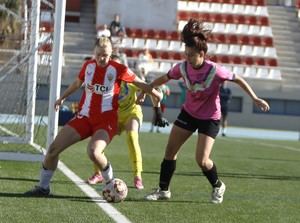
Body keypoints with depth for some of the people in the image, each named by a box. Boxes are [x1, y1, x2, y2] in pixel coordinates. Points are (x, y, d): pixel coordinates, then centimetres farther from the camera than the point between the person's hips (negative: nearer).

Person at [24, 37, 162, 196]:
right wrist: (62, 98, 35)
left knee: (94, 152, -32)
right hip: (84, 117, 5)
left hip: (106, 120, -5)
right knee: (54, 148, -4)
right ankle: (43, 187, 12)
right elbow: (77, 84, 25)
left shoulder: (118, 70, -9)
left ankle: (111, 183, -6)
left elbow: (141, 84, 1)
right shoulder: (88, 66, 6)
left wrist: (158, 96, 1)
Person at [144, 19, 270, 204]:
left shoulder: (214, 71, -26)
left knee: (202, 160, -12)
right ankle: (163, 190, 17)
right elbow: (164, 78, 6)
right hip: (188, 113, 5)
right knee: (170, 152, 3)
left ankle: (218, 186, 17)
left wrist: (255, 98, -16)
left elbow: (239, 80, -13)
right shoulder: (183, 68, -13)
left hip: (210, 118, -5)